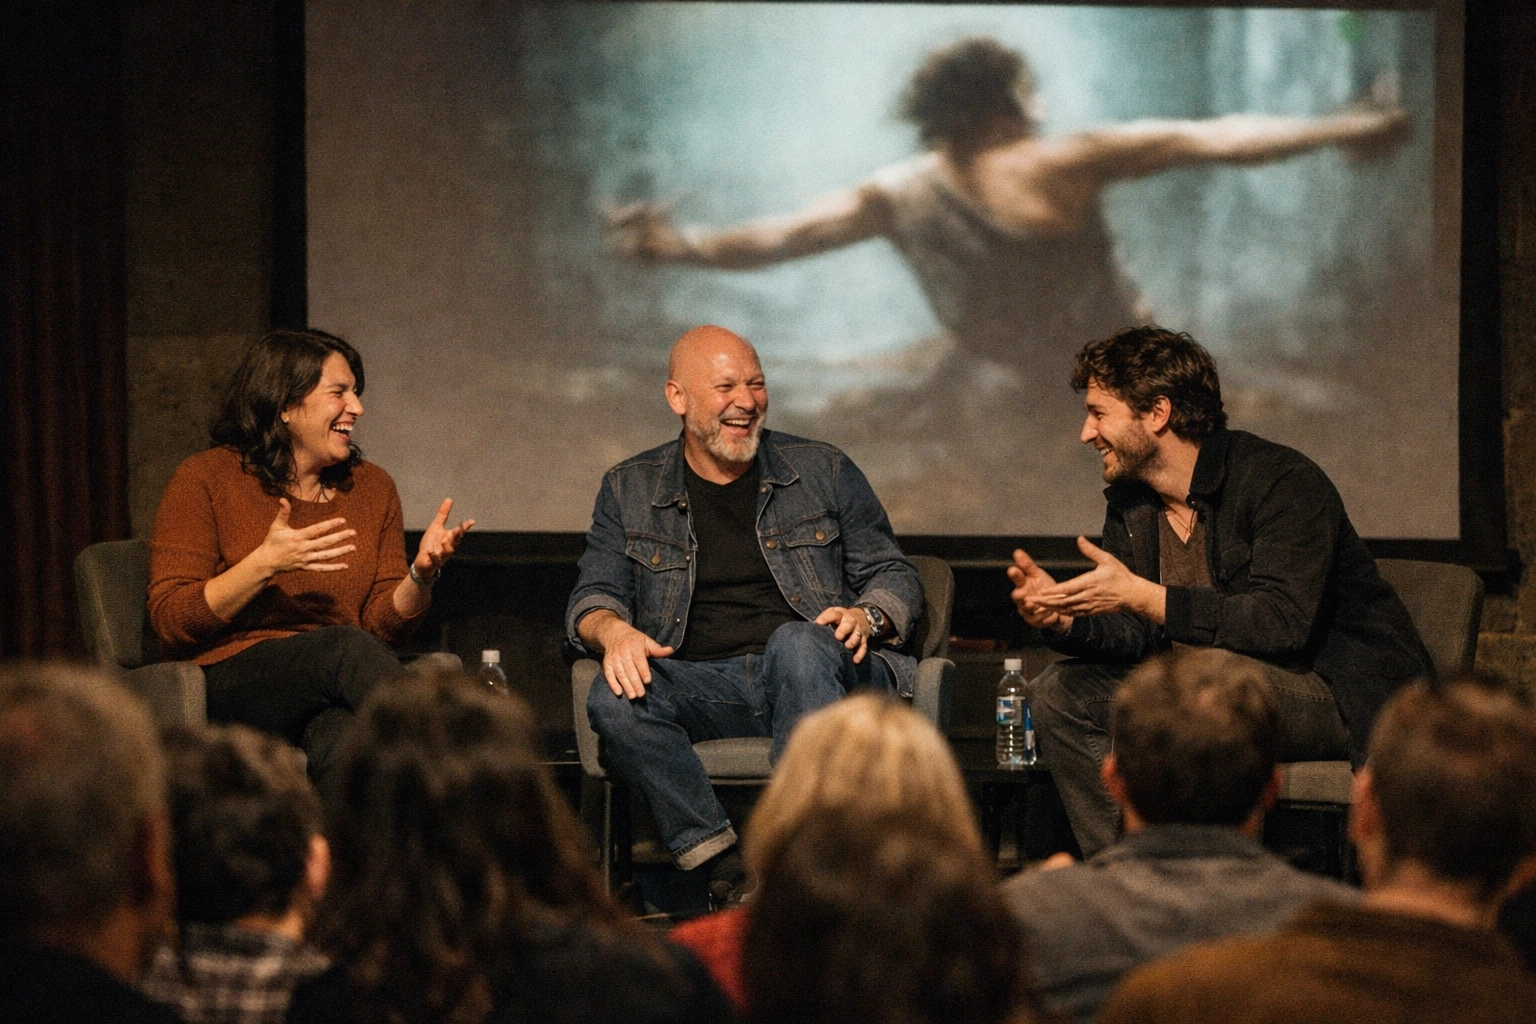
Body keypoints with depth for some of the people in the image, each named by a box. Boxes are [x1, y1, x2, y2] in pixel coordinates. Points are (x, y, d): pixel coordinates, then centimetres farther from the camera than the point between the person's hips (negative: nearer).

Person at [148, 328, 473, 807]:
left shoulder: (371, 486, 17)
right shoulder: (206, 479, 3)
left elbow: (383, 624, 14)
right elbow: (170, 622, -4)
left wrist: (421, 574, -7)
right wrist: (263, 565, -15)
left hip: (334, 692, 3)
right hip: (230, 685, -3)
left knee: (341, 741, -38)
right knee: (346, 646, -36)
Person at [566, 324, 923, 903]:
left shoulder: (823, 472, 15)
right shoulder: (629, 491, 16)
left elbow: (894, 575, 15)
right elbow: (593, 596, 11)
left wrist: (867, 616, -9)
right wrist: (615, 631, -14)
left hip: (812, 672, -1)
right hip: (703, 689, 1)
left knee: (796, 643, -37)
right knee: (615, 702, -31)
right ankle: (728, 872, -30)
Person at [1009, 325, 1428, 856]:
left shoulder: (1281, 480, -19)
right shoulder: (1130, 499, 5)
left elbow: (1281, 623, -31)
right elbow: (1133, 633, 3)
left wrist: (1143, 596, -35)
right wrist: (1065, 620, -19)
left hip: (1348, 697, -8)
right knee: (1061, 693, -4)